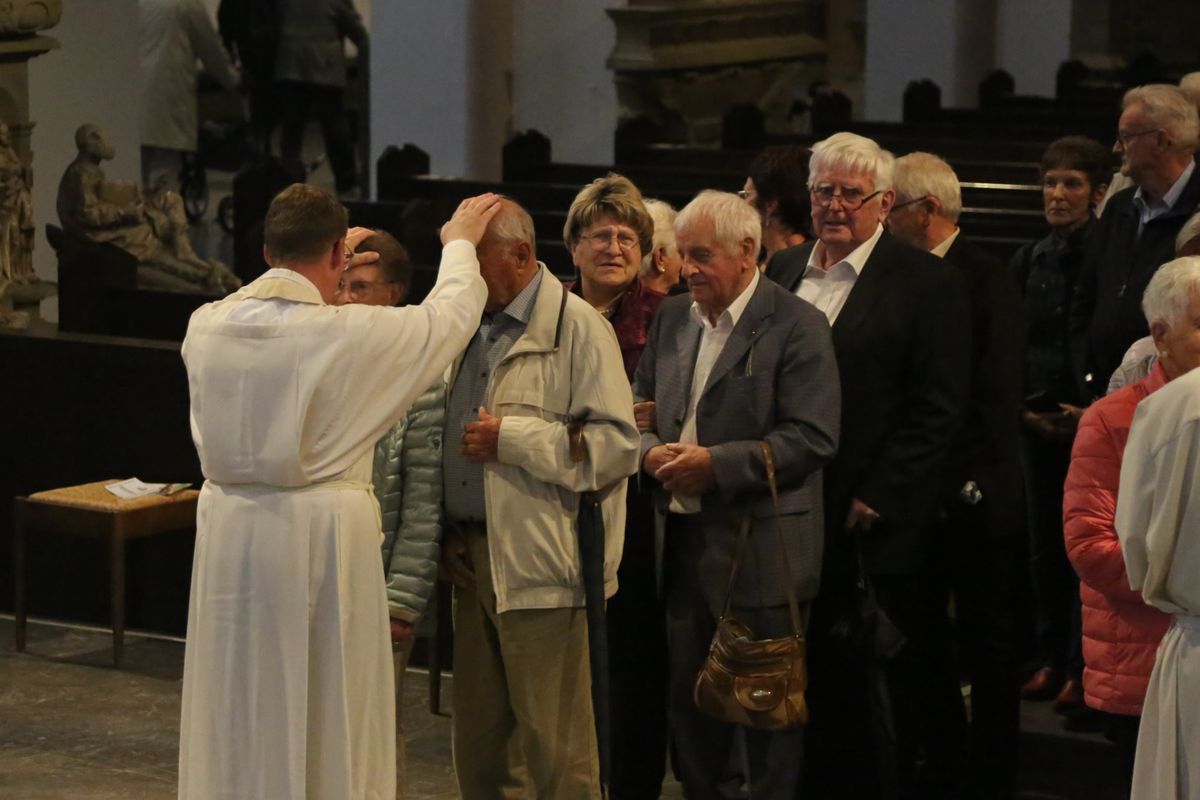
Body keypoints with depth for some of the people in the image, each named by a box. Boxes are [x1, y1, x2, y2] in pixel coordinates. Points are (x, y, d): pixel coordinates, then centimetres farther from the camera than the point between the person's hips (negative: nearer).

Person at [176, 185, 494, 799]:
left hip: (230, 527, 4)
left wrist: (317, 269, 35)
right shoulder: (348, 333, -16)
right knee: (328, 717, 7)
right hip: (321, 534, -4)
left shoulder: (206, 327, -4)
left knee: (236, 710, 14)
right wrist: (460, 244, 20)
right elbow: (449, 315, 1)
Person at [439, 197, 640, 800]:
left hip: (541, 568, -7)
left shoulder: (576, 327, -6)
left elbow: (616, 446, -14)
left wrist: (513, 439, -15)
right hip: (473, 562, 7)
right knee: (478, 743, 12)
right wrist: (447, 535, 8)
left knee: (554, 750, -4)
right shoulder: (471, 328, 16)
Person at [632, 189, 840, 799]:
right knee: (688, 695, 11)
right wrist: (650, 450, -4)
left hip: (759, 548, -6)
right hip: (683, 542, 6)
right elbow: (640, 404, 19)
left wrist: (716, 465, -19)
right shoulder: (672, 318, 12)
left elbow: (813, 438, -16)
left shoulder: (796, 326, -9)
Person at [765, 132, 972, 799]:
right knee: (825, 689, 13)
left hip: (883, 528, -5)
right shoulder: (785, 271, 12)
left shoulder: (929, 284, -7)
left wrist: (878, 498, -14)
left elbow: (939, 411, -11)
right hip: (803, 522, 6)